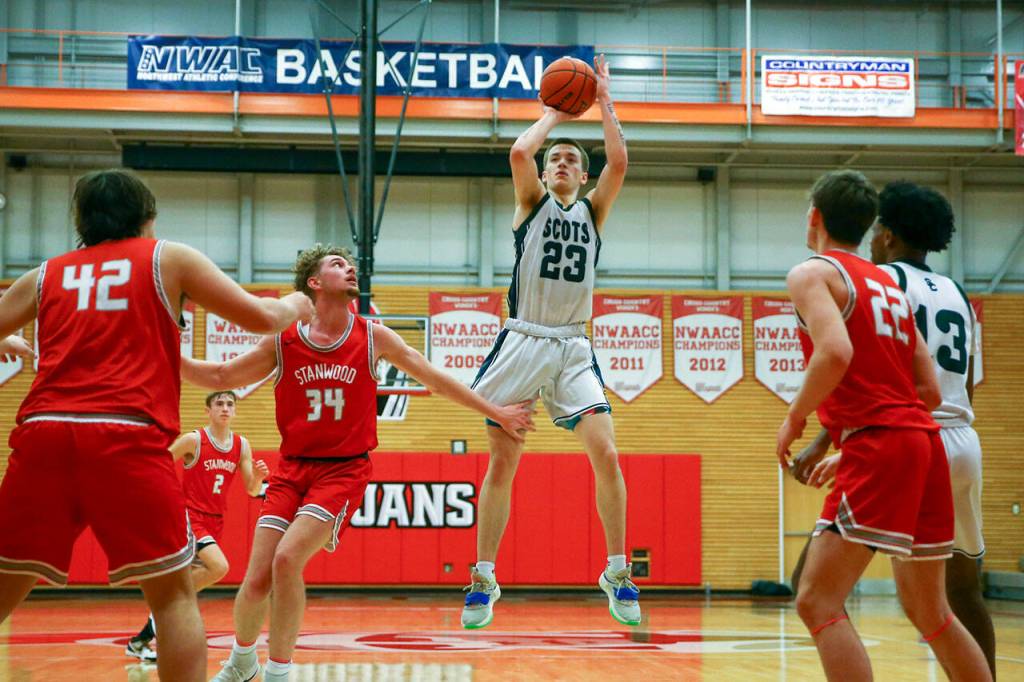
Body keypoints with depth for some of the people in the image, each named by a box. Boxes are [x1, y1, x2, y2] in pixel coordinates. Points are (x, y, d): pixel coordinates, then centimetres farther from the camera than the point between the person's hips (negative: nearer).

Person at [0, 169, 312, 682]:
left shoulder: (46, 275, 21)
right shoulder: (168, 258, 14)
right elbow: (261, 318, 12)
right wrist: (294, 306, 35)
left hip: (42, 432, 3)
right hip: (127, 436, -3)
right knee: (173, 593, 7)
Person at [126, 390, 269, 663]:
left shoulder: (242, 445, 4)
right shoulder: (194, 440, -12)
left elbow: (252, 490, 5)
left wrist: (259, 475, -15)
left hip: (214, 522, 6)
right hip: (188, 515, -6)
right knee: (219, 567, -27)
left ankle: (140, 642, 19)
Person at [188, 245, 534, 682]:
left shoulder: (373, 338, 0)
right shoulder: (283, 342, 1)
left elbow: (435, 380, 8)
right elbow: (220, 377, 9)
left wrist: (496, 413, 9)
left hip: (344, 470, -2)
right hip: (292, 469, 2)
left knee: (286, 560, -22)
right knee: (257, 581, -5)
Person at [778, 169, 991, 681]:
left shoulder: (812, 273, 0)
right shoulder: (889, 284, 22)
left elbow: (836, 352, -21)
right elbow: (930, 390, 19)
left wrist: (795, 417, -6)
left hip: (879, 447, -8)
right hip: (924, 440, 8)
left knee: (818, 602, -10)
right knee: (929, 612, 18)